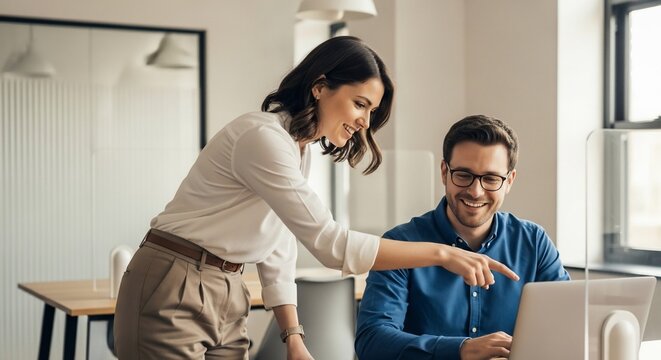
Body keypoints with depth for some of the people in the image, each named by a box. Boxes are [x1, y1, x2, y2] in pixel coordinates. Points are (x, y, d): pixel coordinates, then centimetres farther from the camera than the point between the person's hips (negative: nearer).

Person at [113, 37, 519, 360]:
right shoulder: (263, 138, -21)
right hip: (173, 292, -8)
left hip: (226, 296, 9)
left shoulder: (299, 149, 10)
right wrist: (442, 253, -24)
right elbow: (330, 243, -25)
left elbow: (277, 253, 10)